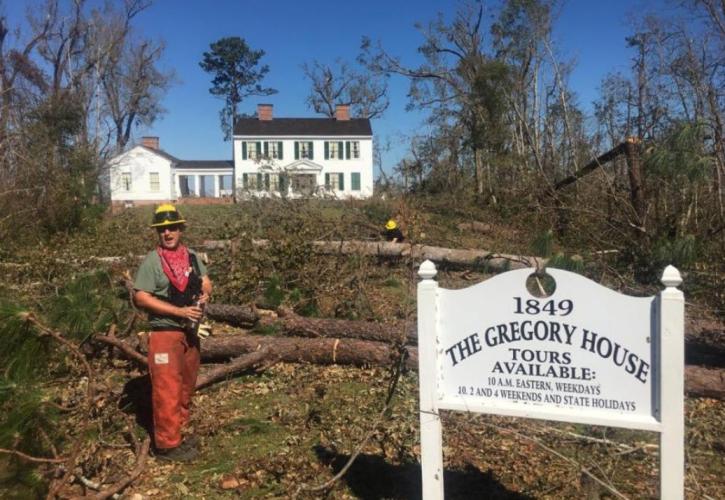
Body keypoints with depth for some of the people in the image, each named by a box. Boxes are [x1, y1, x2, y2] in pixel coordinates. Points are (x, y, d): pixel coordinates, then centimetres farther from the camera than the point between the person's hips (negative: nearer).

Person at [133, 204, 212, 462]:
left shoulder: (191, 256, 6)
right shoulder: (153, 260, -12)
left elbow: (205, 281, 20)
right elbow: (140, 297, -18)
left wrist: (205, 293, -5)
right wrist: (180, 311, -21)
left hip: (190, 332, 7)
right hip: (165, 334, -7)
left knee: (186, 386, 17)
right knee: (168, 390, -4)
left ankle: (181, 432, 32)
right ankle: (167, 444, 6)